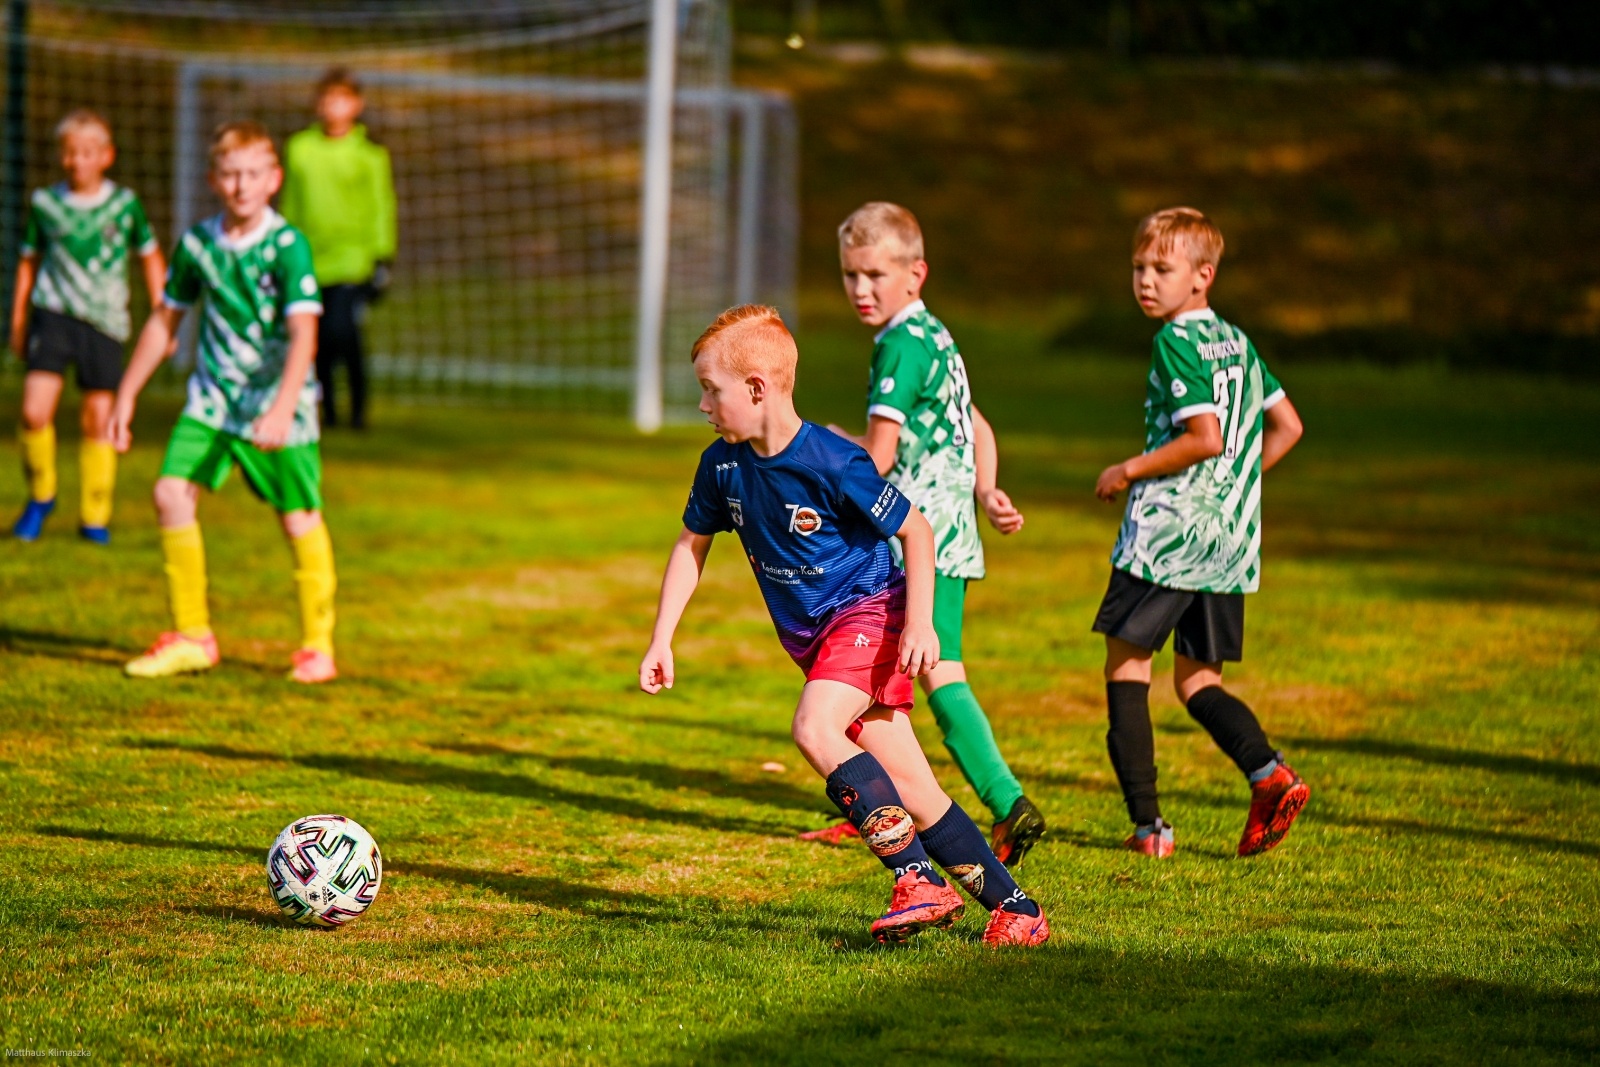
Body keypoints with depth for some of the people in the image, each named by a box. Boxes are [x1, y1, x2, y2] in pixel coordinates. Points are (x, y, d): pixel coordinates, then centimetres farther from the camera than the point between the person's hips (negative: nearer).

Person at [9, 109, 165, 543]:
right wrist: (18, 320, 14)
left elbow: (150, 257, 14)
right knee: (34, 412, -14)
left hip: (105, 321, 0)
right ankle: (40, 496, 9)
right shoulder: (45, 203, 3)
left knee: (98, 419, 3)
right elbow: (29, 261, 15)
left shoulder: (125, 203, 1)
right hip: (54, 313, 0)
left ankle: (94, 516, 16)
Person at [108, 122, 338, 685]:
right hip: (213, 397, 4)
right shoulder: (198, 243, 0)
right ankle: (192, 637, 3)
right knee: (172, 491, -9)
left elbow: (304, 335, -23)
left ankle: (318, 645, 15)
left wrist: (283, 407, -36)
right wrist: (126, 397, 13)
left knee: (300, 518, -2)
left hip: (277, 400, -4)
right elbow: (164, 321, 12)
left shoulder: (286, 246, -15)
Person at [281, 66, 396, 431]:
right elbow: (290, 203, 17)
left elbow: (382, 208, 5)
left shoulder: (370, 154, 2)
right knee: (317, 338, 2)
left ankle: (359, 408, -1)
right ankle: (327, 409, 18)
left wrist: (382, 258, -1)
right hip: (310, 260, 3)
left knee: (343, 330, -16)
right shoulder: (299, 148, 10)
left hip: (353, 260, -3)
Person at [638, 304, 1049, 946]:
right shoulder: (723, 465, -1)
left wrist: (920, 622, -20)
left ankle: (920, 880, -27)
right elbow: (692, 545, 13)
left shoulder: (833, 464, -21)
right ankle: (1014, 908, 5)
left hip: (870, 611, -7)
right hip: (812, 636, 7)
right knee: (905, 784, 0)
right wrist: (661, 641, 8)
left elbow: (915, 531, -12)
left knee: (815, 727, -30)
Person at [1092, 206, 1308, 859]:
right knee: (1196, 681, 13)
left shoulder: (1177, 342, -11)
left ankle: (1147, 823, -3)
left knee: (1126, 664, 2)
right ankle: (1269, 774, -11)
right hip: (1233, 536, 8)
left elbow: (1206, 437, -20)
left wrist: (1129, 471, -9)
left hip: (1170, 529, -8)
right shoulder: (1238, 341, 15)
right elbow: (1287, 426, 20)